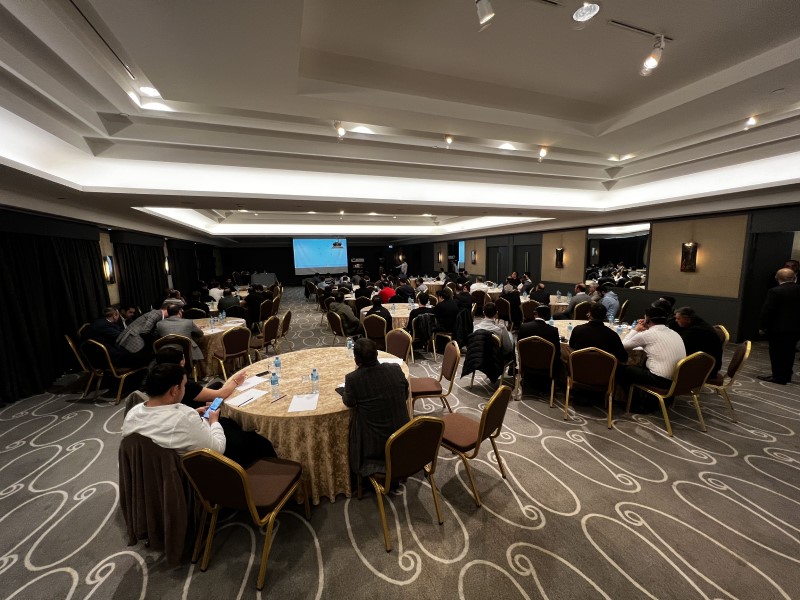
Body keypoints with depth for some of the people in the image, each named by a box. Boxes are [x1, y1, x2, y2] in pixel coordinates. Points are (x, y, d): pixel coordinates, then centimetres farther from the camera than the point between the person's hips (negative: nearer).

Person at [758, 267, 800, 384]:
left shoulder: (775, 291, -16)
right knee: (789, 353, 15)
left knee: (777, 353, 2)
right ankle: (786, 376, 24)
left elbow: (767, 311, -17)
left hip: (778, 328, -7)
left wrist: (762, 326, -8)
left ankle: (779, 377, 6)